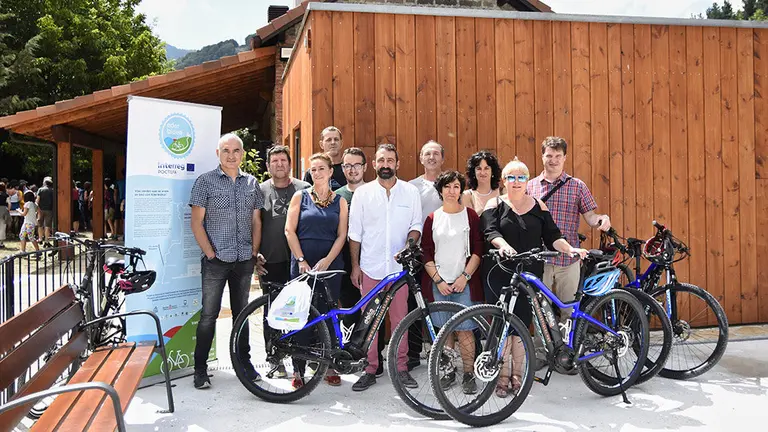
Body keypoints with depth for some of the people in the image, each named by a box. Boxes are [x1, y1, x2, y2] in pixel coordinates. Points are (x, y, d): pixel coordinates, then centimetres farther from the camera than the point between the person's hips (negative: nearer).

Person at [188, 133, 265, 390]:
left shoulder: (251, 183, 9)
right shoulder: (205, 181, -3)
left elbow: (256, 221, 12)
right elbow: (197, 222, -5)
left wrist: (254, 253, 4)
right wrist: (211, 253, -10)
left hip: (244, 262, 4)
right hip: (215, 261, -4)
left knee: (242, 313, 14)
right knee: (209, 315, 1)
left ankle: (244, 362, 26)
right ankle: (200, 368, 13)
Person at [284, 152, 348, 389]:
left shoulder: (339, 201, 8)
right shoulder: (300, 196, 5)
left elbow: (341, 235, 3)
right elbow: (290, 230, -1)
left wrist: (327, 260, -10)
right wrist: (301, 260, -9)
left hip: (330, 263, 1)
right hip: (303, 263, -1)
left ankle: (329, 366, 16)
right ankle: (298, 370, 8)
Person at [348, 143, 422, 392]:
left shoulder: (410, 191, 6)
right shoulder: (362, 193, 4)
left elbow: (416, 225, 8)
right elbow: (355, 232, 6)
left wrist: (409, 245, -12)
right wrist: (355, 265, 3)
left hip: (399, 266, 0)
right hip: (370, 266, 0)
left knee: (400, 318, 4)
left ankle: (401, 368, 17)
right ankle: (370, 369, 16)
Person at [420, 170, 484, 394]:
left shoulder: (470, 215, 4)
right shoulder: (432, 219, 7)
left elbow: (478, 250, 0)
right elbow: (426, 253, 4)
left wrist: (465, 276, -9)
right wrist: (438, 280, -5)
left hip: (463, 283, -2)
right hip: (438, 283, 2)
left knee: (464, 330, -4)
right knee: (443, 330, 6)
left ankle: (469, 374, 8)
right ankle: (448, 371, 19)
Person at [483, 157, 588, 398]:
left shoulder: (538, 206, 12)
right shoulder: (495, 205, 6)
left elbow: (552, 236, 7)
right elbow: (491, 231, -9)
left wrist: (570, 249, -11)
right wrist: (503, 245, -30)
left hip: (530, 274, 2)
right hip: (500, 274, -2)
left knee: (522, 325, 4)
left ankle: (517, 375, 18)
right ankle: (503, 377, 10)